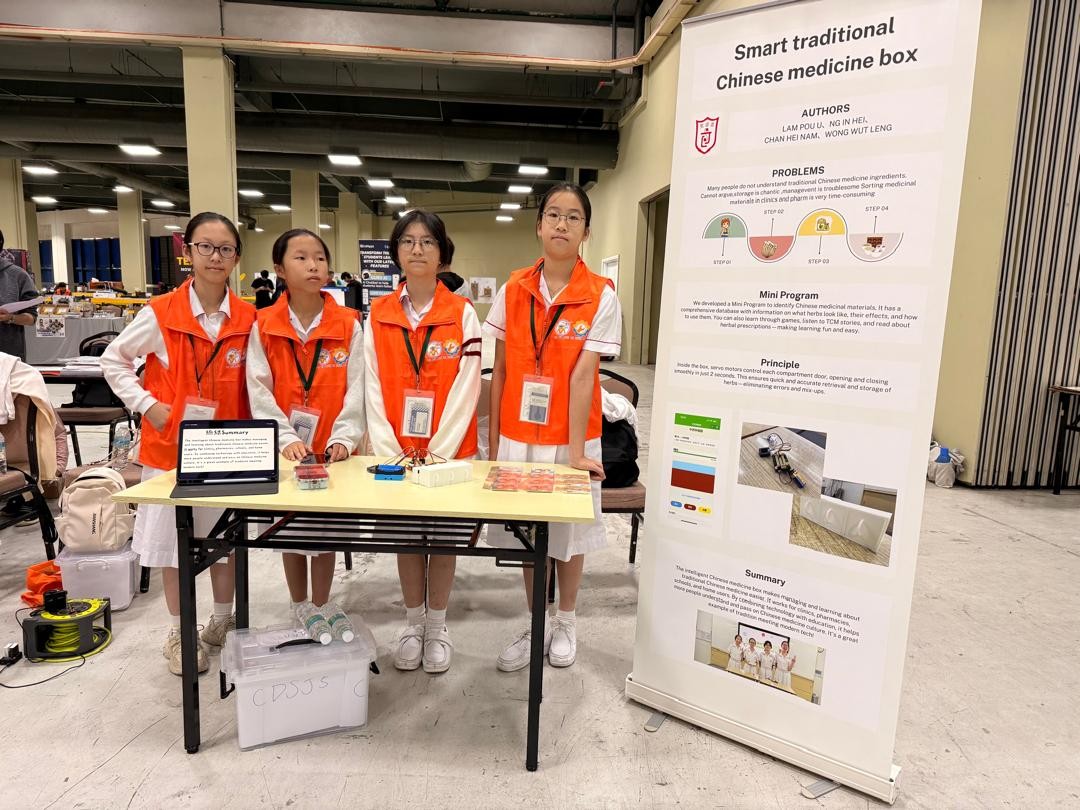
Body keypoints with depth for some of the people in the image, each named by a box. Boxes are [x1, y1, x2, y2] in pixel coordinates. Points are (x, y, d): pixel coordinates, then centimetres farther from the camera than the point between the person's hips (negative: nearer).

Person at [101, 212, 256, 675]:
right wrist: (148, 406, -7)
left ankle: (222, 623, 33)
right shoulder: (160, 314, -8)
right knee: (174, 539, 9)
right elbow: (114, 360, 3)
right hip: (170, 447, -1)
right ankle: (179, 633, 28)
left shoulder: (248, 319, -3)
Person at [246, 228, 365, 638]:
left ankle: (321, 604, 28)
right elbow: (259, 390, -6)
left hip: (332, 449, 0)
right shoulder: (264, 327, -3)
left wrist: (344, 437, -15)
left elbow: (355, 387, -5)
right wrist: (287, 438, -15)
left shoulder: (349, 325, -3)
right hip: (285, 449, 1)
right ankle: (300, 606, 30)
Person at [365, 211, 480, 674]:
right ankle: (413, 622, 31)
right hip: (396, 452, 2)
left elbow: (465, 389, -10)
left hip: (449, 450, -2)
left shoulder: (462, 314, -5)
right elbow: (374, 389, -2)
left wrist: (438, 452, -17)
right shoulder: (378, 316, 1)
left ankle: (437, 625, 27)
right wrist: (388, 451, -12)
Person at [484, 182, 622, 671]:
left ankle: (566, 622, 36)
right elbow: (500, 371, 3)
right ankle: (536, 625, 33)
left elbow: (582, 376, -14)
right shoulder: (513, 290, -1)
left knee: (569, 532, 13)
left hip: (570, 438, -2)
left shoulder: (600, 296, -9)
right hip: (518, 435, 3)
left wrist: (575, 451, -16)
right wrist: (492, 441, 3)